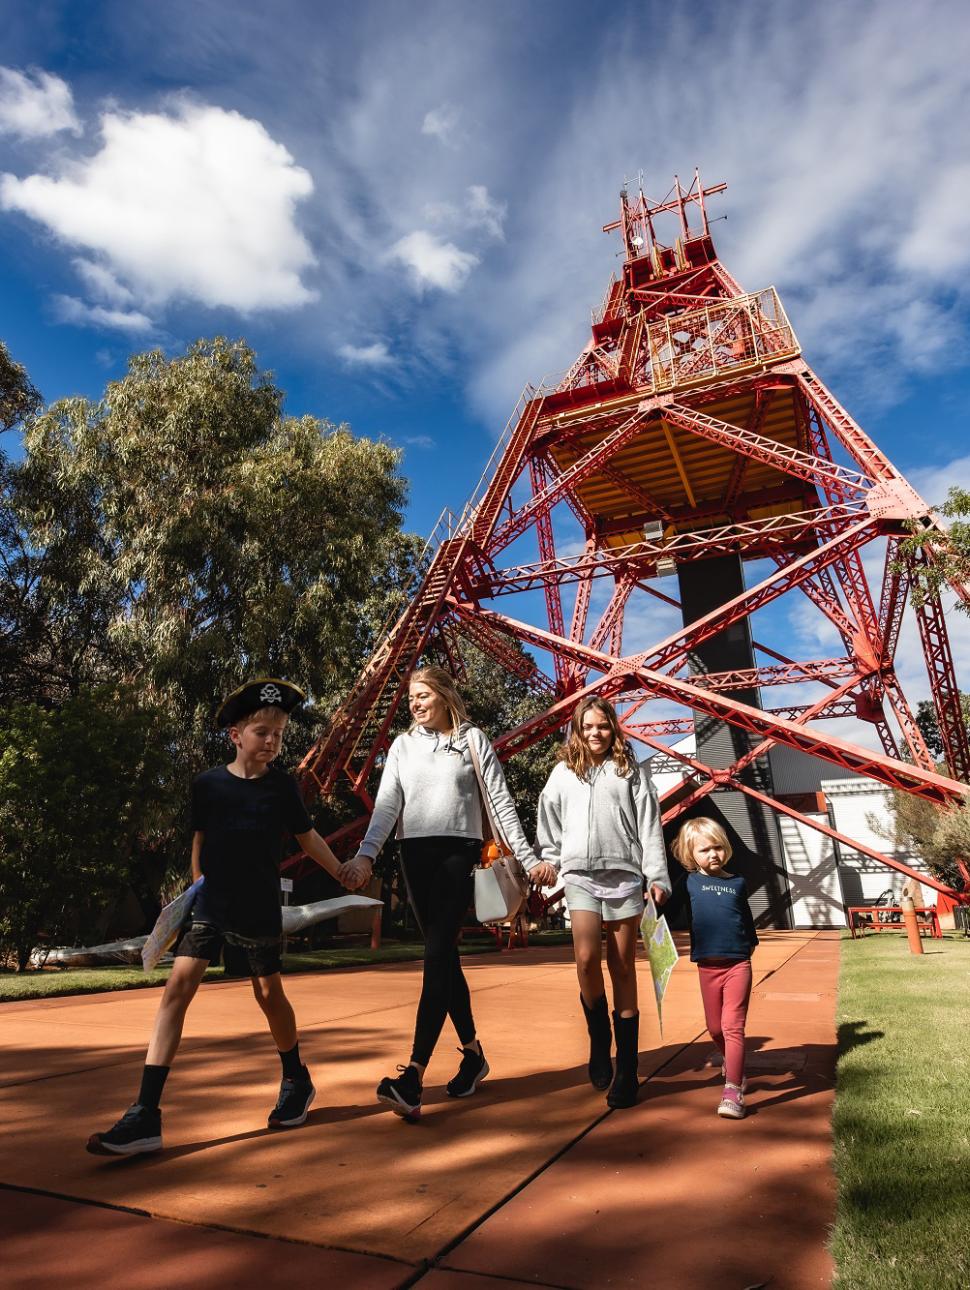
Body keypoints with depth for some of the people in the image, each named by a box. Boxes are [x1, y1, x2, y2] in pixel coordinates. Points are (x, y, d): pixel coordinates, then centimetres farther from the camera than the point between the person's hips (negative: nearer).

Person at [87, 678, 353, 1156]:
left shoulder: (282, 786, -5)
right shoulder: (208, 784, -4)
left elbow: (307, 836, 6)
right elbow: (200, 841, 9)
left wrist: (344, 874, 7)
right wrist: (197, 890, 8)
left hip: (258, 910, -1)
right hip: (210, 906, 1)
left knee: (268, 993, 9)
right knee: (177, 986, -9)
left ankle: (296, 1081, 33)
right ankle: (145, 1117, -4)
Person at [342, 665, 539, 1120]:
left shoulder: (472, 739, 4)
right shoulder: (402, 746, 13)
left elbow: (500, 800, 2)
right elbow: (387, 805, 3)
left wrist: (527, 857, -3)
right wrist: (366, 854, -12)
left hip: (459, 851, -4)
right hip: (415, 853, 4)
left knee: (437, 954, -14)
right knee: (444, 956, 8)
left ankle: (414, 1076, -18)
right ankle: (472, 1053, 23)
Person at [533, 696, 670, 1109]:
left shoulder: (631, 771, 8)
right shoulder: (563, 773, 12)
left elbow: (649, 826, 4)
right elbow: (550, 824, 19)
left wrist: (658, 877, -3)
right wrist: (548, 859, 9)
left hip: (624, 875, -1)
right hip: (580, 876, 1)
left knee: (622, 969, 3)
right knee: (586, 959, -16)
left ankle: (626, 1070, 12)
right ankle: (599, 1039, 10)